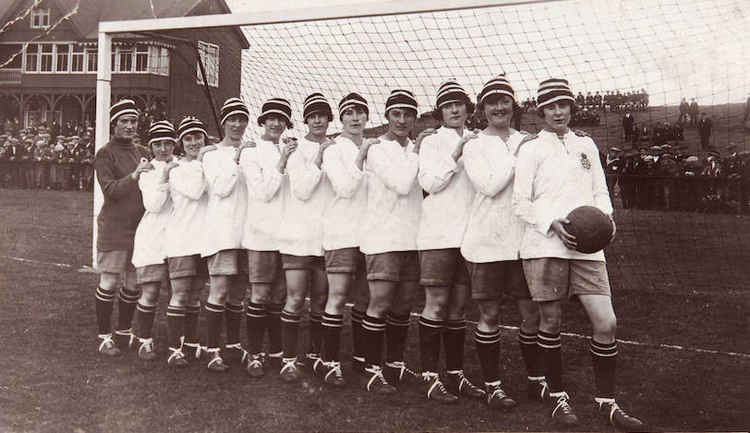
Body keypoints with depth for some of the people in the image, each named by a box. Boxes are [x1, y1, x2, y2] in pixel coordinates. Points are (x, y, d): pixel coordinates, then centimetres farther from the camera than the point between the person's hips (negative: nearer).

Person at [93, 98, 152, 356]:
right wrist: (133, 176, -26)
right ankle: (104, 337, 8)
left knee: (134, 283, 10)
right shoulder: (105, 154, -3)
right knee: (109, 282, -3)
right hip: (114, 228, -5)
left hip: (140, 226, 6)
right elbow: (110, 190, -14)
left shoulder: (143, 153, 14)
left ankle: (124, 332, 24)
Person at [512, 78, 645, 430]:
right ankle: (557, 396, 20)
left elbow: (600, 191, 20)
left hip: (587, 246, 4)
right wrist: (553, 224, -14)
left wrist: (606, 215, -2)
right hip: (544, 246, -3)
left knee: (606, 324, -3)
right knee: (551, 322, 3)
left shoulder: (586, 145, 17)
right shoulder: (531, 149, 3)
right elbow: (520, 202, 1)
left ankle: (605, 401, 13)